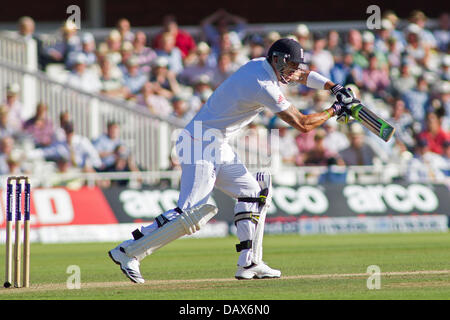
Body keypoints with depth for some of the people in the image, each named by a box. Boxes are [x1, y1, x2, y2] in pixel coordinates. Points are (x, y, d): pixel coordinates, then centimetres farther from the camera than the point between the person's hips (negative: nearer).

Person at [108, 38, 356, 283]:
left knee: (253, 192, 12)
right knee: (191, 211, -16)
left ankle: (249, 263, 9)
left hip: (218, 148, 11)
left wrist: (334, 87, 12)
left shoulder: (261, 65, 8)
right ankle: (128, 252, -11)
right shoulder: (264, 87, -20)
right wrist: (334, 110, -4)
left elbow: (302, 75, 24)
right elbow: (303, 124, -17)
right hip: (200, 146, -11)